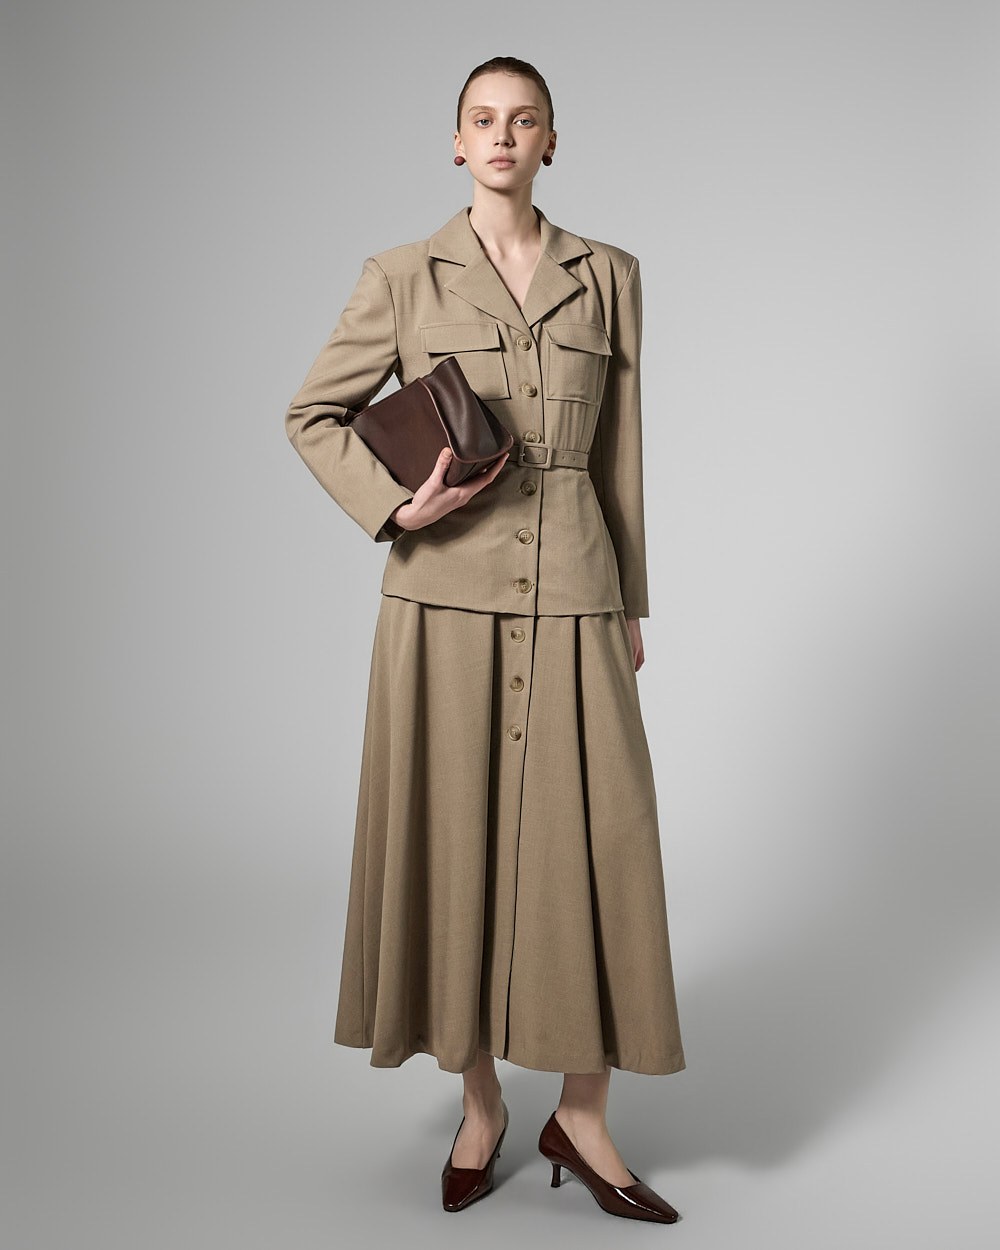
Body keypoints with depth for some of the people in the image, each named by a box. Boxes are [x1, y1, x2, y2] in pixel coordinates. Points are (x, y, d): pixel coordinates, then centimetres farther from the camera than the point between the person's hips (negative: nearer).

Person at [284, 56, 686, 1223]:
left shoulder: (608, 276, 8)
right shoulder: (402, 277, 3)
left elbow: (621, 453, 10)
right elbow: (313, 414, 7)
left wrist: (631, 603, 10)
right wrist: (395, 507, -9)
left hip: (570, 592, 1)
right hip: (445, 592, -1)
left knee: (592, 842, 0)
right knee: (453, 839, 5)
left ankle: (580, 1116, 17)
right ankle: (479, 1104, 23)